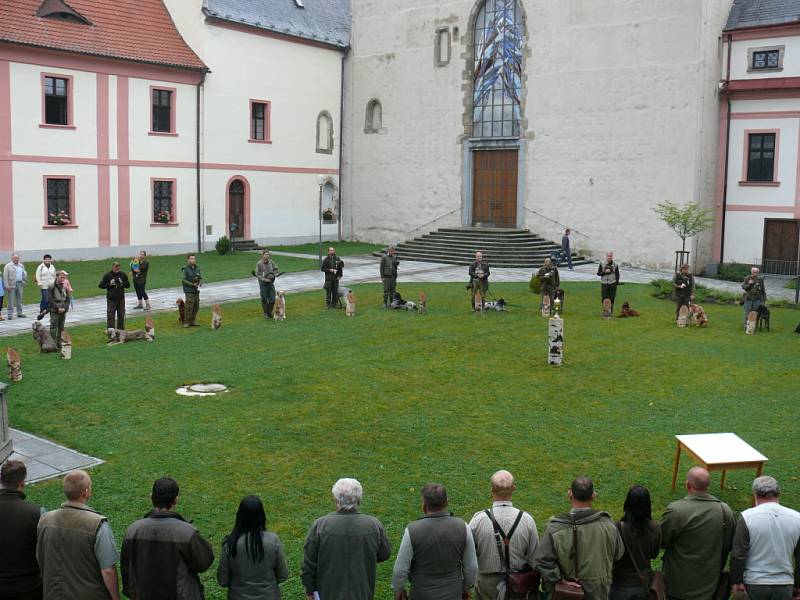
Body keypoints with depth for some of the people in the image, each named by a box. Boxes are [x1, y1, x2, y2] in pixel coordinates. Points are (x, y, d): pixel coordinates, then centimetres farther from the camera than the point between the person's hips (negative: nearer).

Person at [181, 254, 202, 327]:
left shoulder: (197, 269, 7)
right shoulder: (186, 269, -10)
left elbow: (201, 278, 12)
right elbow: (183, 280, -14)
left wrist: (200, 283, -10)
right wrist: (192, 284, -19)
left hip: (196, 291, 6)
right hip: (189, 291, -6)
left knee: (196, 307, 7)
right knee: (189, 307, -9)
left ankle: (192, 321, 17)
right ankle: (186, 322, -2)